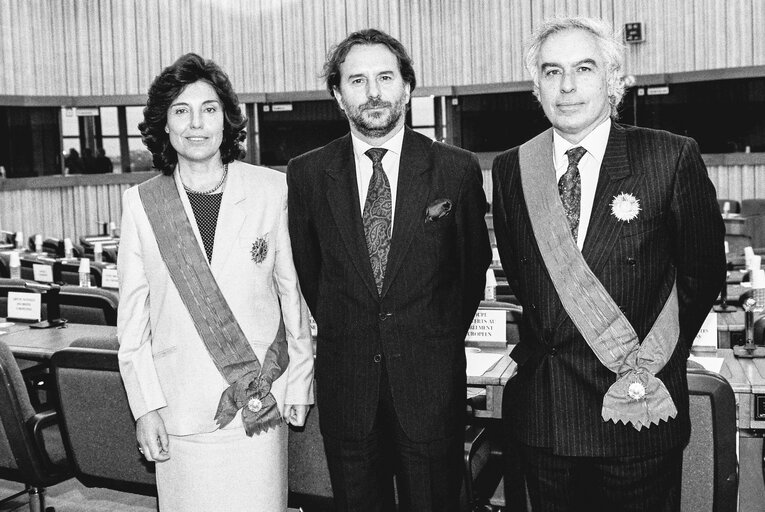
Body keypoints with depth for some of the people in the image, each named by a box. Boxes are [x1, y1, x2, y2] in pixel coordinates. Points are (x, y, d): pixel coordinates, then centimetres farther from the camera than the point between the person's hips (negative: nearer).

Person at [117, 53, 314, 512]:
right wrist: (145, 405, -1)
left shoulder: (272, 190, -2)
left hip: (260, 404, 0)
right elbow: (133, 314, 3)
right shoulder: (141, 203, 1)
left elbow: (293, 291, 2)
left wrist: (299, 384, 2)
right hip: (179, 412, 1)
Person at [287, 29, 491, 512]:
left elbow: (474, 264, 7)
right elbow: (306, 268, 10)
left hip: (432, 380, -1)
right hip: (344, 380, 1)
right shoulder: (307, 173, -2)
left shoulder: (458, 169, -5)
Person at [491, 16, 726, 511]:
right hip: (541, 413, 3)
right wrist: (545, 346, 7)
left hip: (638, 416, -3)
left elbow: (703, 271, 1)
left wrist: (652, 360, 1)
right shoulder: (511, 169, 2)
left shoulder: (673, 158, -7)